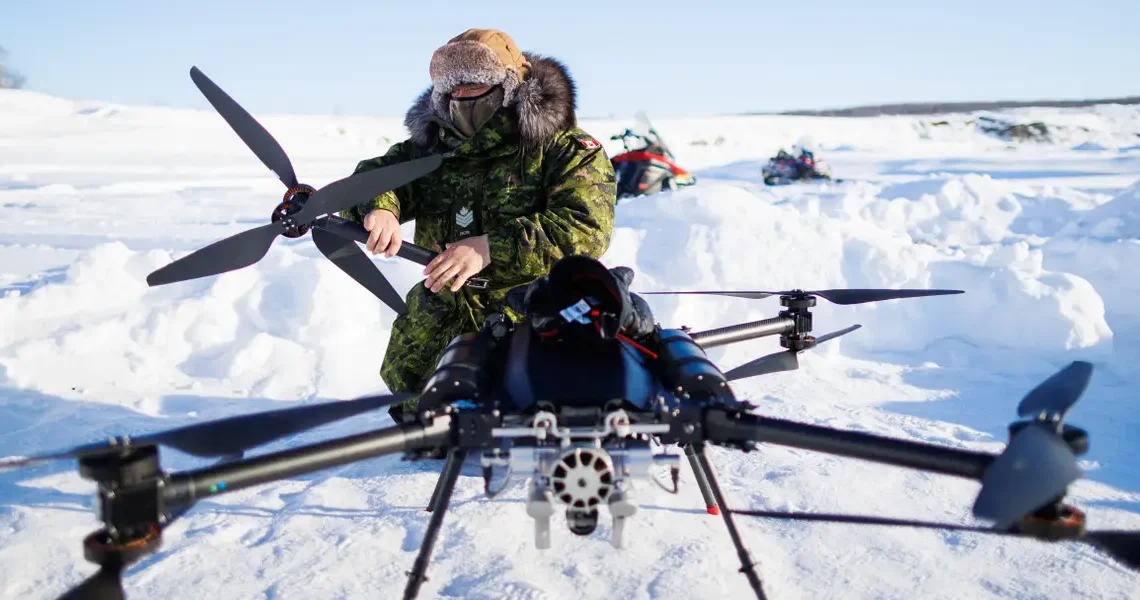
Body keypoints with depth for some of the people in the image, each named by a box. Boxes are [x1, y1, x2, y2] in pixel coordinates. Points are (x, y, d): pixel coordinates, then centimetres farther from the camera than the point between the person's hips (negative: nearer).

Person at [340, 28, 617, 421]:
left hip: (538, 318, -5)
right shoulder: (433, 145, 5)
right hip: (444, 316, 5)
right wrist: (379, 207, -24)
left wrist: (491, 249, -33)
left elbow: (587, 229, -23)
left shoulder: (567, 149, -11)